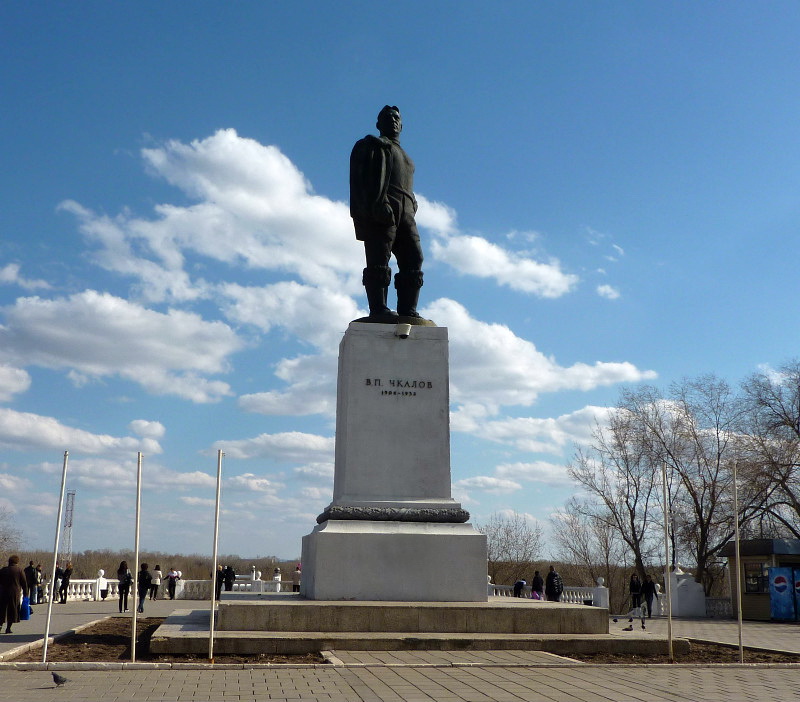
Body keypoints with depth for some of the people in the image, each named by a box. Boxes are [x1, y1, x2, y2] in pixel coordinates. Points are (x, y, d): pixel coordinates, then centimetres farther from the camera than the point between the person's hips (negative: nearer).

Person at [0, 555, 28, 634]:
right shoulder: (19, 570, 0)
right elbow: (24, 583, 0)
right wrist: (25, 593, 6)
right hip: (15, 593, -2)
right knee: (12, 611, 4)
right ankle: (8, 628, 2)